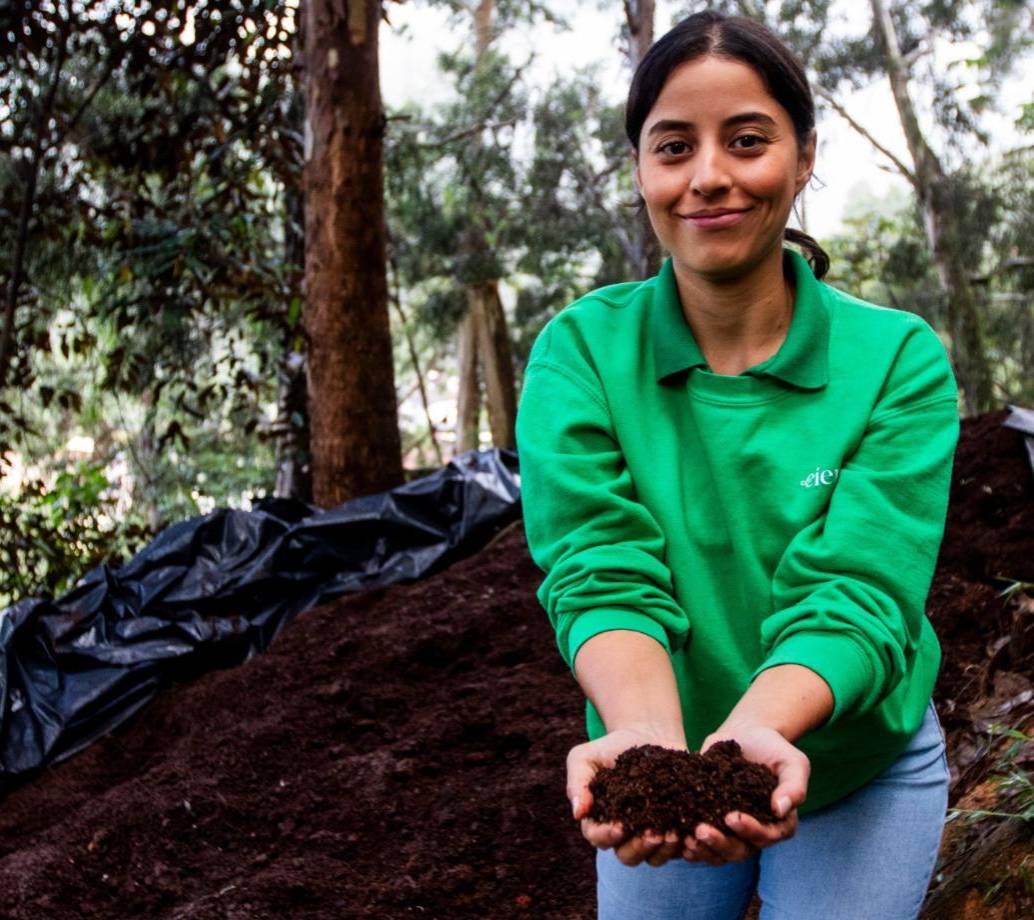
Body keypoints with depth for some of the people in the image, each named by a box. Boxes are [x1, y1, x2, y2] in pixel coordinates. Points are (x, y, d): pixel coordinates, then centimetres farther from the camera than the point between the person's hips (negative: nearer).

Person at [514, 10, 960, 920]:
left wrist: (748, 731, -43)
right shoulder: (579, 353, -13)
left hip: (861, 771, -1)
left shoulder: (900, 359, -15)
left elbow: (854, 594, -24)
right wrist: (648, 735, -43)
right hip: (657, 770, 1)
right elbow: (603, 573, -23)